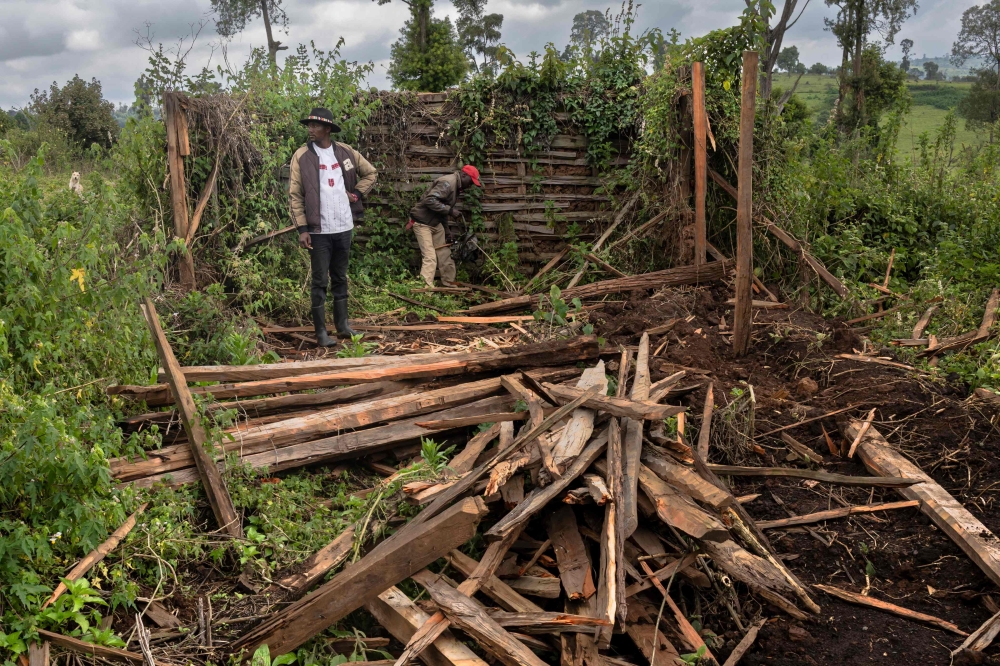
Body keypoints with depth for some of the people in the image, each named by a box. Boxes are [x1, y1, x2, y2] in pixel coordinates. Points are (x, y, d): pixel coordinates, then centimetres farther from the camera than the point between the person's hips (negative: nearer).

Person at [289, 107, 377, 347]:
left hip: (344, 227, 4)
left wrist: (357, 193, 4)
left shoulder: (345, 152, 4)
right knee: (320, 281, 1)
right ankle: (321, 332, 8)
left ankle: (342, 324, 27)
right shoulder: (302, 156, -6)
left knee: (340, 278, 15)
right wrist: (302, 229, -13)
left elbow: (371, 173, 18)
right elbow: (295, 196, -7)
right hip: (319, 230, -4)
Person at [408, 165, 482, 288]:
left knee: (445, 255, 12)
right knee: (430, 257, -14)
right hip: (422, 222, -10)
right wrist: (450, 210, -31)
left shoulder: (456, 186, 9)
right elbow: (430, 200, -33)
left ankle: (449, 284, 24)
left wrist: (445, 231, 16)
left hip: (436, 223, 10)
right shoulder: (448, 183, -22)